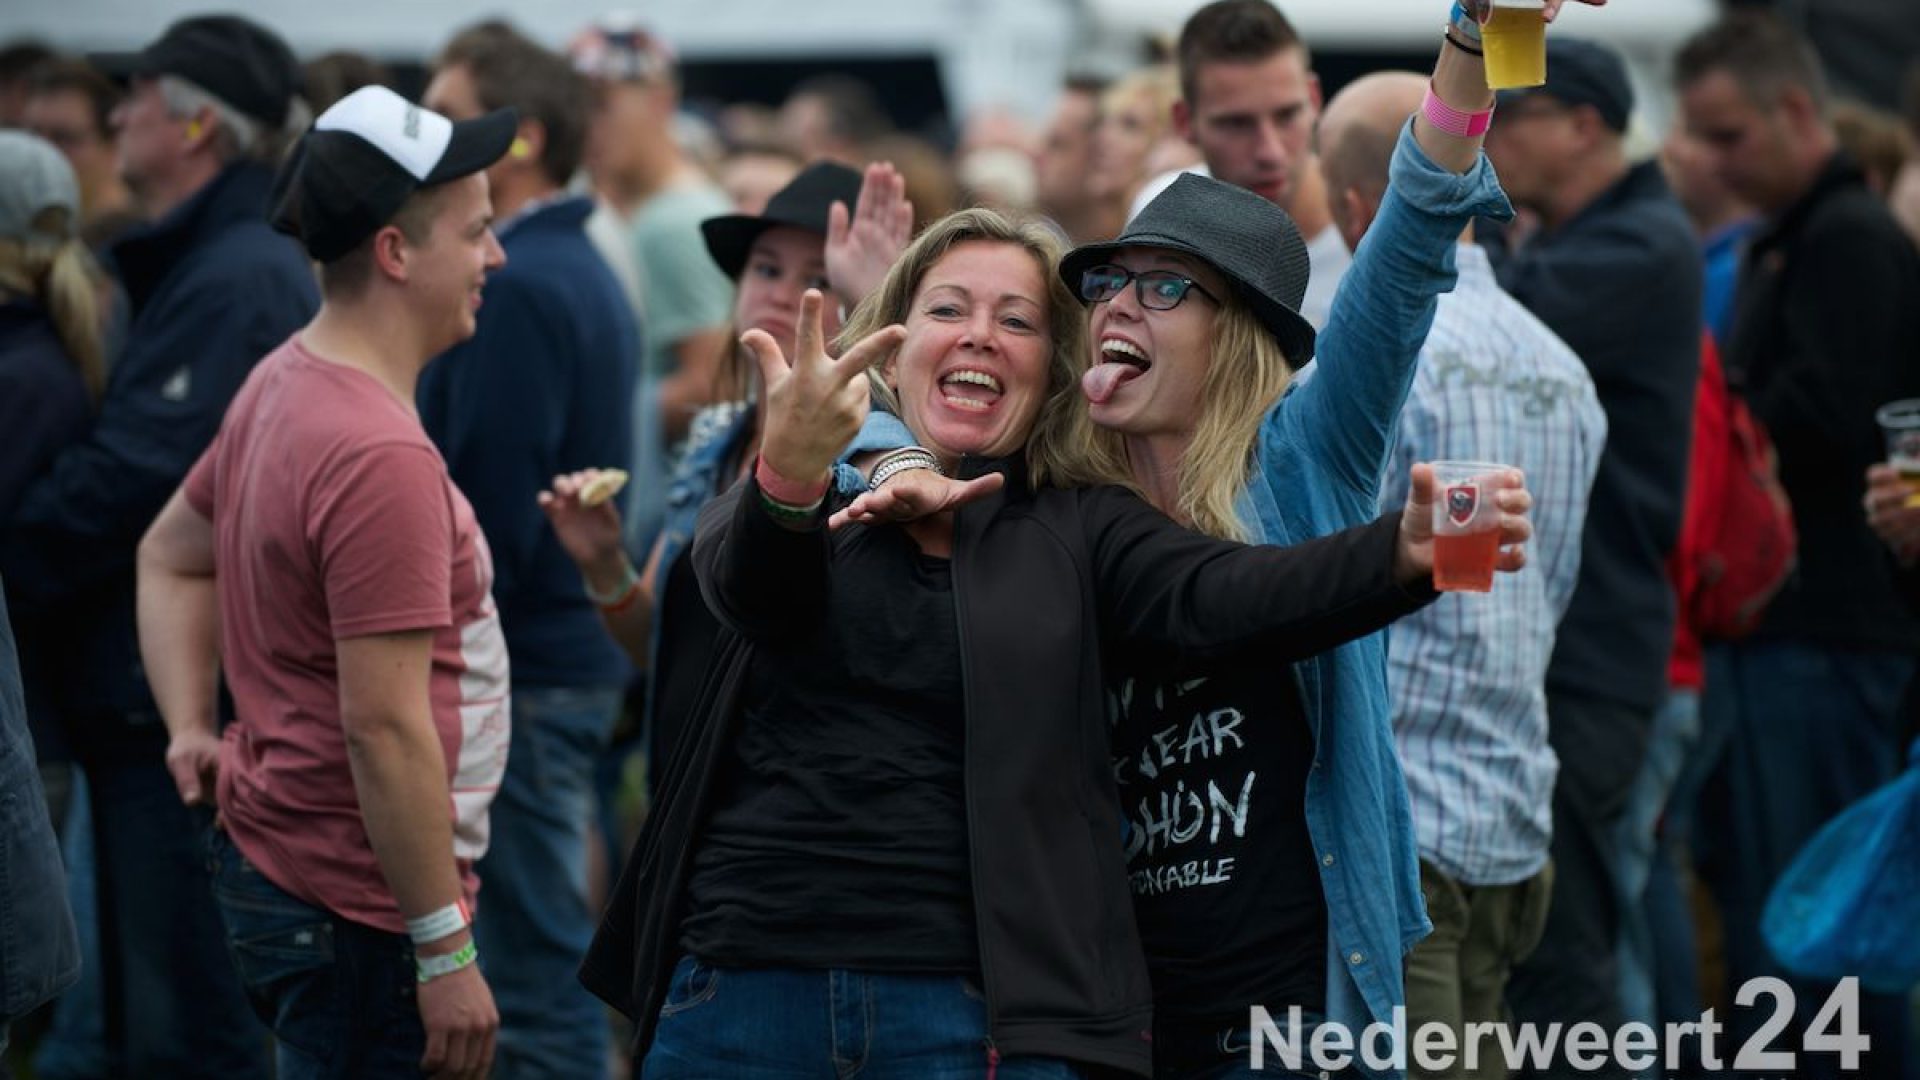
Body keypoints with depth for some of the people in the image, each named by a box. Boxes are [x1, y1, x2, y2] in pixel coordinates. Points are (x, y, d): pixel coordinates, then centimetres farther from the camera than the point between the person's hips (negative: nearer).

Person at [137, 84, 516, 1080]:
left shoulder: (284, 384, 9)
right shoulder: (379, 457, -22)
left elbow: (171, 555, 24)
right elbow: (386, 728, -24)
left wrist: (192, 726, 15)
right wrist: (446, 951, -19)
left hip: (268, 864, 10)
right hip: (361, 912, -10)